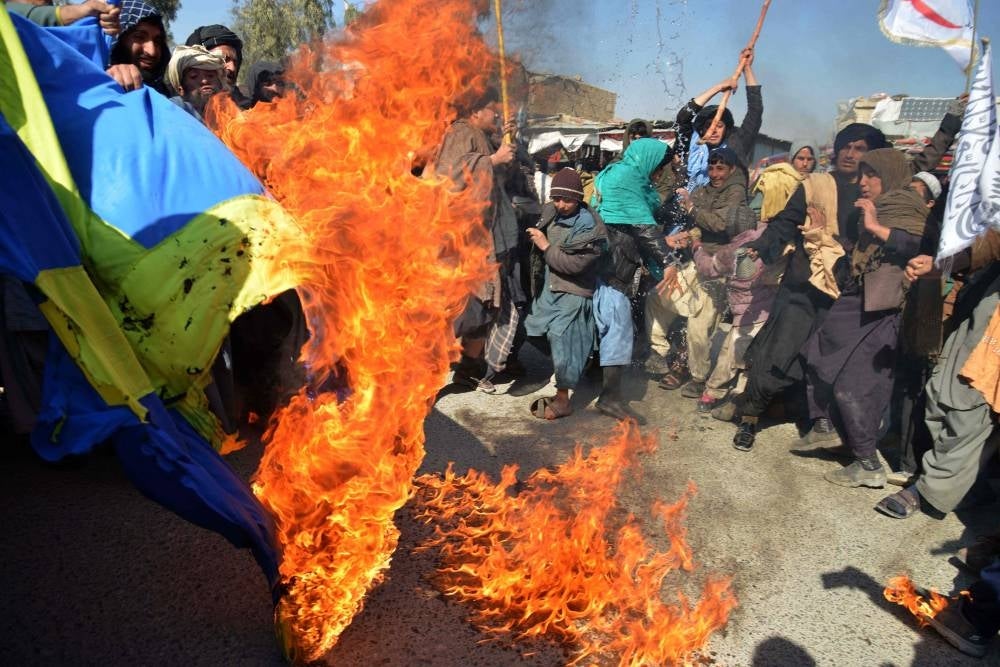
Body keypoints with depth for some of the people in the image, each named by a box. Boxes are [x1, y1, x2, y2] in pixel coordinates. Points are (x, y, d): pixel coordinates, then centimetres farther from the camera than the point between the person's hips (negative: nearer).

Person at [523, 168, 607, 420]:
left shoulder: (589, 226, -16)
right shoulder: (550, 212, 3)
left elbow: (574, 264, -24)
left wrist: (546, 246, -18)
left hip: (573, 293, -7)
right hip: (548, 288, 7)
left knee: (563, 342, -8)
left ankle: (562, 399, 1)